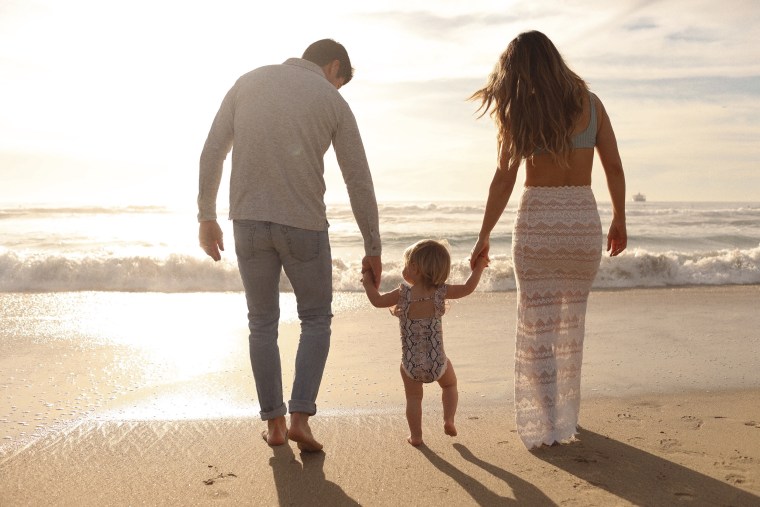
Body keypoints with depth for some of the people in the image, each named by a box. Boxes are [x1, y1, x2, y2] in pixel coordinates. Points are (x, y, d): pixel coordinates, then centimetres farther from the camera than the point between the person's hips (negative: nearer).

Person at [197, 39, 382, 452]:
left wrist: (206, 217, 11)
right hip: (304, 224, -2)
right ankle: (300, 417, 3)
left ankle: (274, 423, 17)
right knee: (316, 320, 15)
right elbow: (359, 182, 1)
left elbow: (212, 152, 5)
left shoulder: (248, 82, 10)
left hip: (248, 220, 3)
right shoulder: (334, 103, 2)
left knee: (263, 323, 15)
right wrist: (373, 249, 8)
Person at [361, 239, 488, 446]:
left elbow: (377, 300, 1)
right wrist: (478, 268, 20)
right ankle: (449, 420, 16)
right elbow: (467, 289, 6)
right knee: (450, 384, 29)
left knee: (413, 397, 19)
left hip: (410, 363, -1)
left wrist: (368, 283, 18)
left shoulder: (403, 293, -9)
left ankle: (416, 435, 20)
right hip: (437, 361, 1)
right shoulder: (440, 291, -6)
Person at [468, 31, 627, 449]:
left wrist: (484, 237, 0)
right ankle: (565, 416, 27)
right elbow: (614, 168, 5)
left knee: (535, 325, 7)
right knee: (571, 323, 16)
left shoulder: (518, 112, -2)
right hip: (584, 218, 3)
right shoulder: (589, 103, 5)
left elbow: (504, 179, -6)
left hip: (537, 221, -2)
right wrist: (619, 219, 17)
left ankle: (543, 426, 9)